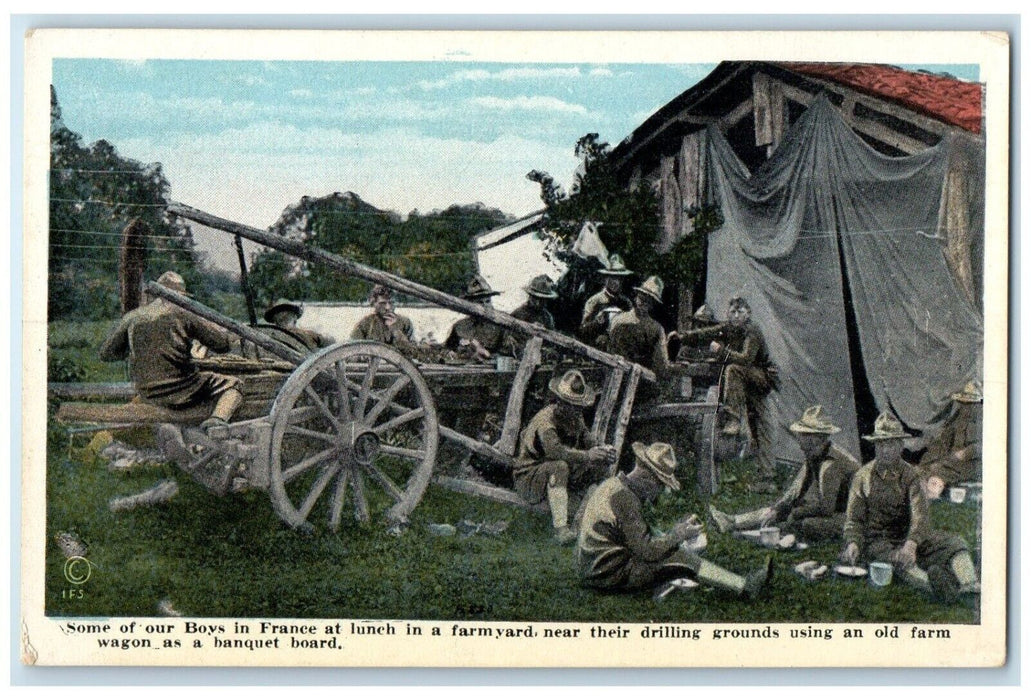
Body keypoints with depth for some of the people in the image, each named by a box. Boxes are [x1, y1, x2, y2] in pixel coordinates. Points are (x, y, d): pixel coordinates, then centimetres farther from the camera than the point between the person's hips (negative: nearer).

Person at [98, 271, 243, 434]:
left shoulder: (132, 317, 3)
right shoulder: (182, 314, -8)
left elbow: (106, 353, 10)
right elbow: (224, 343, -5)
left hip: (147, 394, 6)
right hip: (181, 393, -6)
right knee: (232, 385, 10)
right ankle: (218, 418, -17)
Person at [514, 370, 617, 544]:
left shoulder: (576, 418, 4)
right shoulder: (545, 419, -24)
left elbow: (589, 443, 2)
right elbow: (553, 450, -41)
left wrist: (603, 451, -22)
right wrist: (587, 455, -46)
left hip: (558, 472, 8)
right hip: (529, 476, -8)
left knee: (600, 465, -5)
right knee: (559, 466, -38)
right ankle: (561, 528, -44)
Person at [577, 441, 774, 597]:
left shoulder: (613, 484, 11)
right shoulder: (625, 498, -20)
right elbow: (647, 551, -22)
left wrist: (674, 531, 11)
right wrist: (678, 535, -9)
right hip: (610, 576, -10)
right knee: (680, 557, -13)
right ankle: (743, 586, -8)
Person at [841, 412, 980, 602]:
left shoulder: (910, 474, 5)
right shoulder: (863, 477, 5)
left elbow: (920, 515, -9)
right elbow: (854, 519, 5)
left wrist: (911, 544, -29)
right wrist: (853, 543, -18)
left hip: (910, 538, 3)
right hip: (876, 541, -3)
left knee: (954, 543, -20)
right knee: (899, 560, -36)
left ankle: (969, 585, -46)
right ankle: (933, 585, -66)